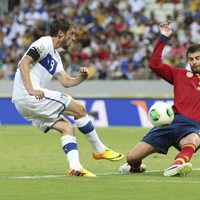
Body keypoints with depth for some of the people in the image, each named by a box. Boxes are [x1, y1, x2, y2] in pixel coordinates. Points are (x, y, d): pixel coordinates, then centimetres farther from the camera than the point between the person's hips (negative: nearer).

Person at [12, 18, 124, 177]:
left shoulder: (55, 56, 25)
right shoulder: (45, 43, -4)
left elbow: (66, 81, 18)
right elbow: (24, 63, -16)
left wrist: (81, 78, -2)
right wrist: (31, 90, -26)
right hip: (27, 97, -10)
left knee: (67, 128, 4)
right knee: (79, 109, -5)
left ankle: (75, 167, -11)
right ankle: (100, 150, 5)